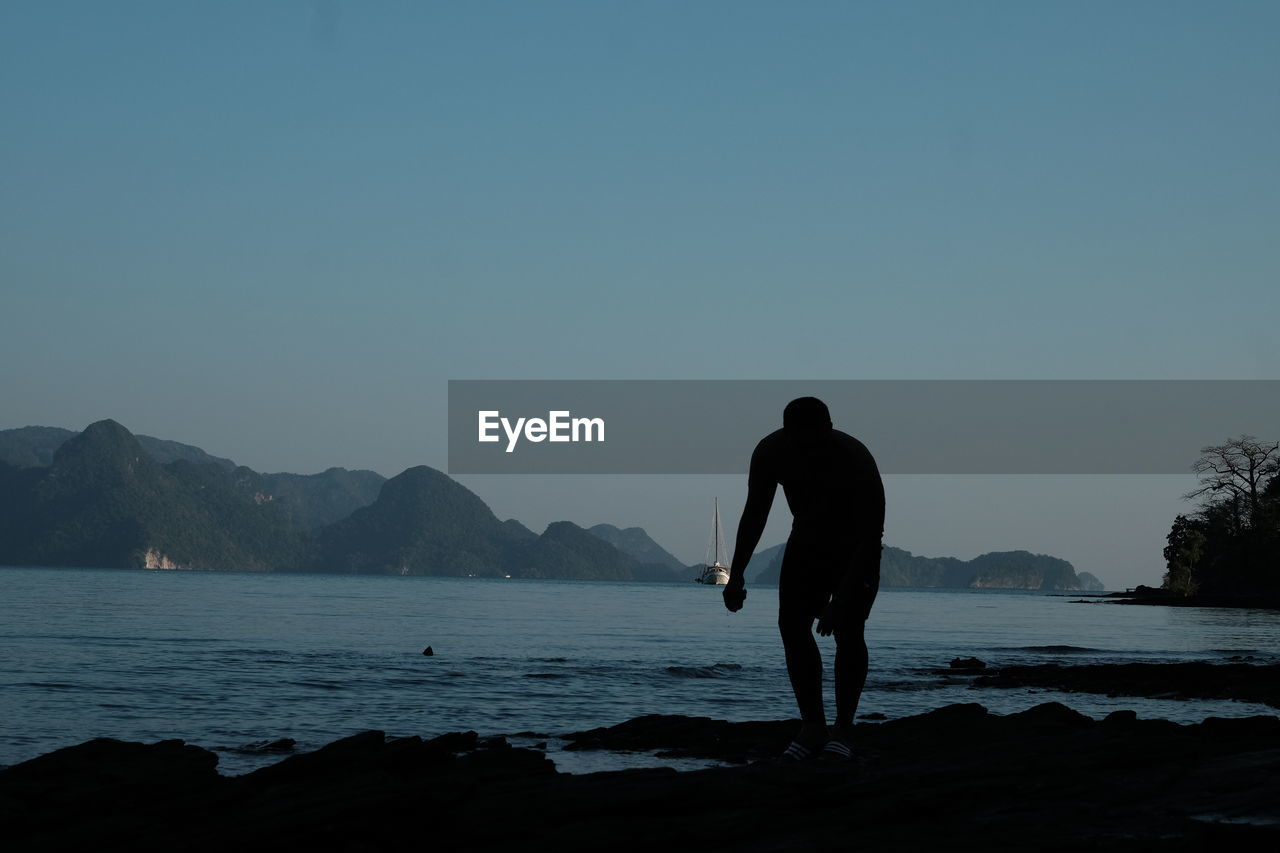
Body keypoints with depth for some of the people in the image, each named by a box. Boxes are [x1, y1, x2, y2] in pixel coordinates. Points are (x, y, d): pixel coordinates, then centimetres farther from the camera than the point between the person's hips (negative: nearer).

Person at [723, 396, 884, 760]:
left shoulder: (856, 460, -34)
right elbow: (755, 513, -5)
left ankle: (843, 729, -11)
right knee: (791, 623, -10)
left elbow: (871, 535, -32)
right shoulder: (771, 452, -20)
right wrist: (736, 575, -11)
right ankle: (813, 727, -5)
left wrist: (841, 601, -38)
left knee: (847, 630, -18)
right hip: (806, 541, 4)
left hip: (855, 545, -4)